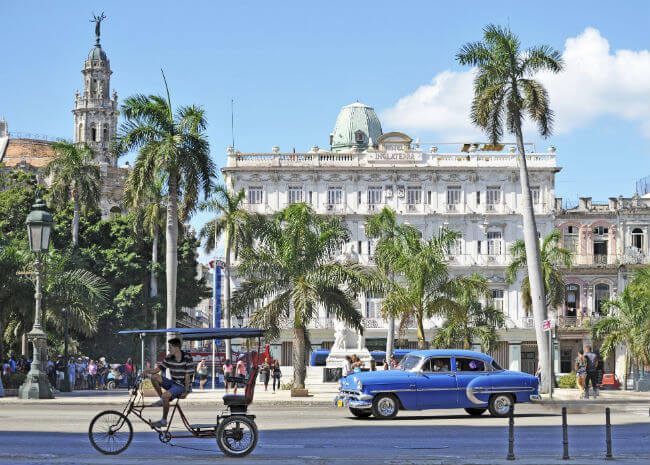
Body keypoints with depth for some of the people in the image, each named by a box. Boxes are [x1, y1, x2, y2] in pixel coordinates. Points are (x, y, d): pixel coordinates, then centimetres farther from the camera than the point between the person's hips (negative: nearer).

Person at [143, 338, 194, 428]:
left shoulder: (187, 358, -15)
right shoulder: (169, 358, 1)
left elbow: (187, 376, -15)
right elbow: (158, 369, 3)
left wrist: (186, 392, -16)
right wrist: (148, 371, -17)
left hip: (182, 386, -6)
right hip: (172, 383, 6)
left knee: (166, 395, -31)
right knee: (154, 377, -12)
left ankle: (164, 420, -16)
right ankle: (162, 400, 1)